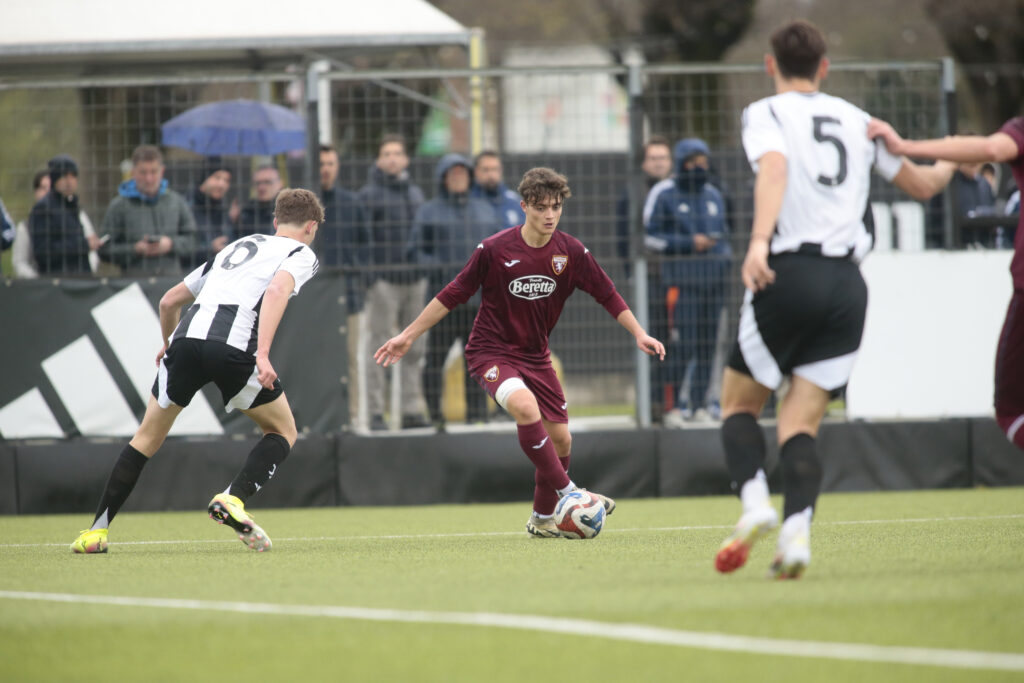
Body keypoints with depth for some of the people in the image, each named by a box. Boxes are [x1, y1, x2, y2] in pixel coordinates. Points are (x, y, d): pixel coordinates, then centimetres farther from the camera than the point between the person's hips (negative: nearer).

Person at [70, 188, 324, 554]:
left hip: (187, 335, 5)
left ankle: (97, 530, 14)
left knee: (147, 438, 18)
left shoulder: (236, 246, 33)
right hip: (234, 345, -5)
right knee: (283, 432, 16)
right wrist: (263, 352, -18)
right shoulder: (301, 254, 16)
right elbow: (276, 291, -9)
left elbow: (170, 300, 36)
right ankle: (233, 499, -6)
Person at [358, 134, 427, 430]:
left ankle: (411, 409, 8)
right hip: (383, 280, -5)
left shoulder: (415, 193, 16)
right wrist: (366, 278, -15)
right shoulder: (369, 194, -1)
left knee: (414, 350, 4)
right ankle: (376, 412, -2)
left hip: (415, 281, 5)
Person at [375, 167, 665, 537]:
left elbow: (607, 295, 3)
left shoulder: (571, 252, -6)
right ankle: (567, 493, -28)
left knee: (560, 438, 3)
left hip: (535, 355, 5)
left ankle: (543, 518, 24)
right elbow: (453, 295, -7)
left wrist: (640, 334, -6)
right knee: (525, 406, -32)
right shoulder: (494, 250, -16)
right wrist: (407, 336, -6)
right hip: (491, 351, -5)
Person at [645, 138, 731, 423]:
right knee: (682, 343, -14)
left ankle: (699, 404, 10)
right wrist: (689, 243, -11)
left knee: (708, 345, 4)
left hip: (713, 279, 6)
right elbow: (650, 237, -4)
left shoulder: (713, 195, 18)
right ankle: (667, 404, -8)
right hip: (681, 279, -6)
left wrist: (725, 254, 10)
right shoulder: (665, 194, -1)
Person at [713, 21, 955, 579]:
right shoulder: (856, 120, 19)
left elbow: (774, 167, -19)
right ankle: (796, 533, -20)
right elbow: (921, 185, 30)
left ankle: (753, 502, -13)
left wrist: (759, 241, -33)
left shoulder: (765, 114, 4)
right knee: (801, 423, 3)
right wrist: (947, 166, 54)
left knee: (738, 404, 13)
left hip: (787, 275, -4)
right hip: (846, 282, 4)